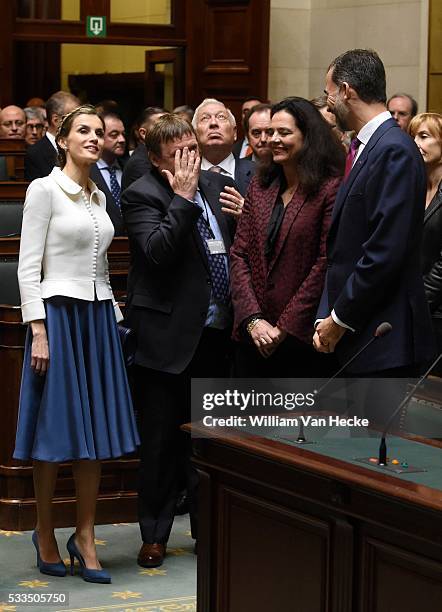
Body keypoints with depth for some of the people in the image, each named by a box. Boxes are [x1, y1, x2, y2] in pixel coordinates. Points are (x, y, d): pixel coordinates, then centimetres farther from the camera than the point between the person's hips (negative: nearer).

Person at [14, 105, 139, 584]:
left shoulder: (98, 197, 14)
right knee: (55, 429, 0)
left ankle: (84, 537, 13)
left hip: (98, 316, 6)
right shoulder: (44, 190, -5)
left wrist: (114, 318, 11)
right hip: (59, 313, -6)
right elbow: (28, 267, -9)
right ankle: (45, 535, 14)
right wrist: (38, 330, -15)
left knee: (96, 431, 5)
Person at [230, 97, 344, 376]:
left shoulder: (330, 189, -7)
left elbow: (326, 264, -12)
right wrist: (253, 320, -7)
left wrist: (285, 327, -12)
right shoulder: (260, 186, 11)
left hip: (302, 339, -5)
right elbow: (239, 254, 7)